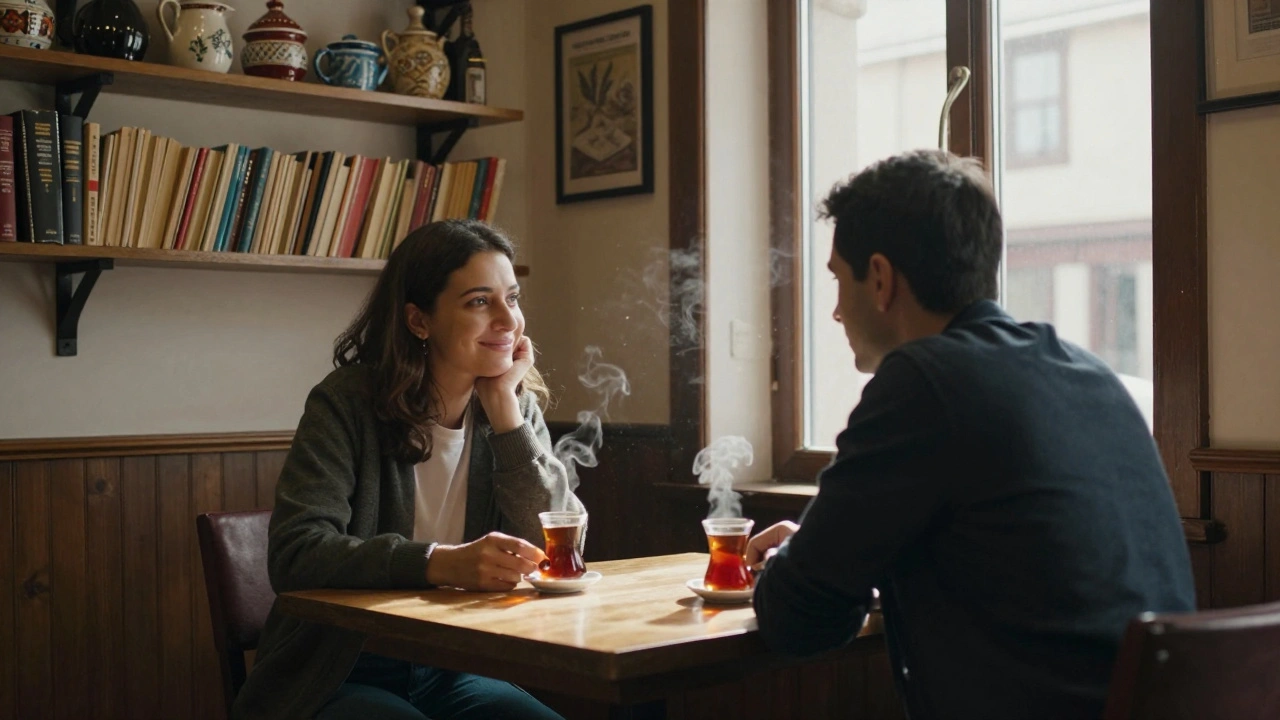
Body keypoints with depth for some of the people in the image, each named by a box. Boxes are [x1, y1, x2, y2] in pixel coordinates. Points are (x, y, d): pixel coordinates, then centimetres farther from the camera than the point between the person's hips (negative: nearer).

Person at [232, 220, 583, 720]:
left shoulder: (518, 409, 3)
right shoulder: (348, 402, -10)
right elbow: (296, 553, -21)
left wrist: (503, 406, -13)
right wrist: (443, 564, -34)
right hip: (342, 677, -4)